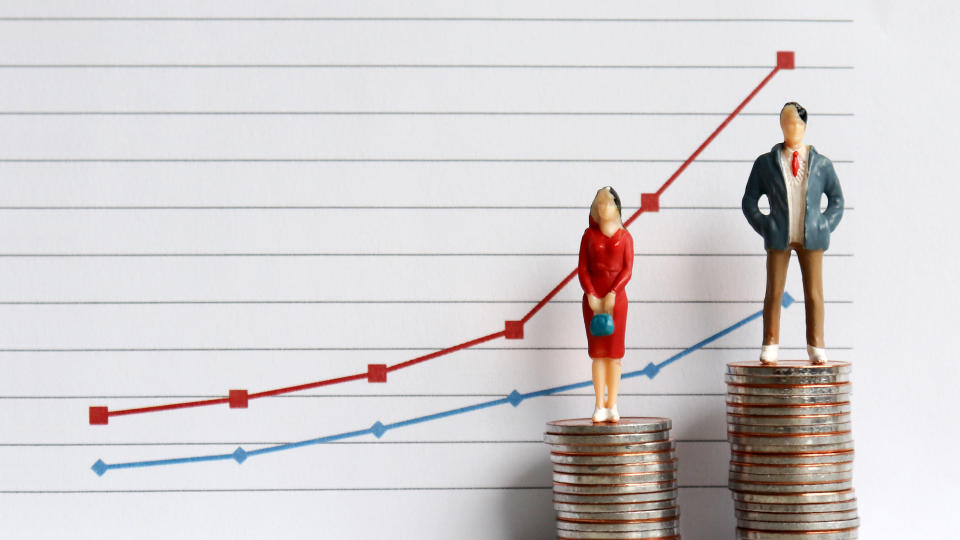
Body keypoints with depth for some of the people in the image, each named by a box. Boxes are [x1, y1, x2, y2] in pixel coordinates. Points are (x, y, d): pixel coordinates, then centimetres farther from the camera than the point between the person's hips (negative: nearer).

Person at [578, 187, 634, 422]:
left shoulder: (624, 236, 5)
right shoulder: (589, 234, 6)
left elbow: (627, 269, -2)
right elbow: (582, 269, 2)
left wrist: (612, 293, -15)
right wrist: (591, 295, -12)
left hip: (616, 297, 0)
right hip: (592, 297, 1)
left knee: (614, 352, 0)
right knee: (597, 352, 0)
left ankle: (612, 406, 3)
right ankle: (600, 406, 2)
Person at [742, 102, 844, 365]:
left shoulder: (821, 164, 6)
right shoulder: (766, 163, 4)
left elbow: (837, 199, 15)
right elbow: (749, 201, 10)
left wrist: (824, 228, 3)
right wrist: (765, 229, -2)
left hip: (811, 239, 0)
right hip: (779, 239, 0)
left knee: (814, 292, 1)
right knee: (774, 291, 1)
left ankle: (816, 347, 8)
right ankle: (769, 346, 8)